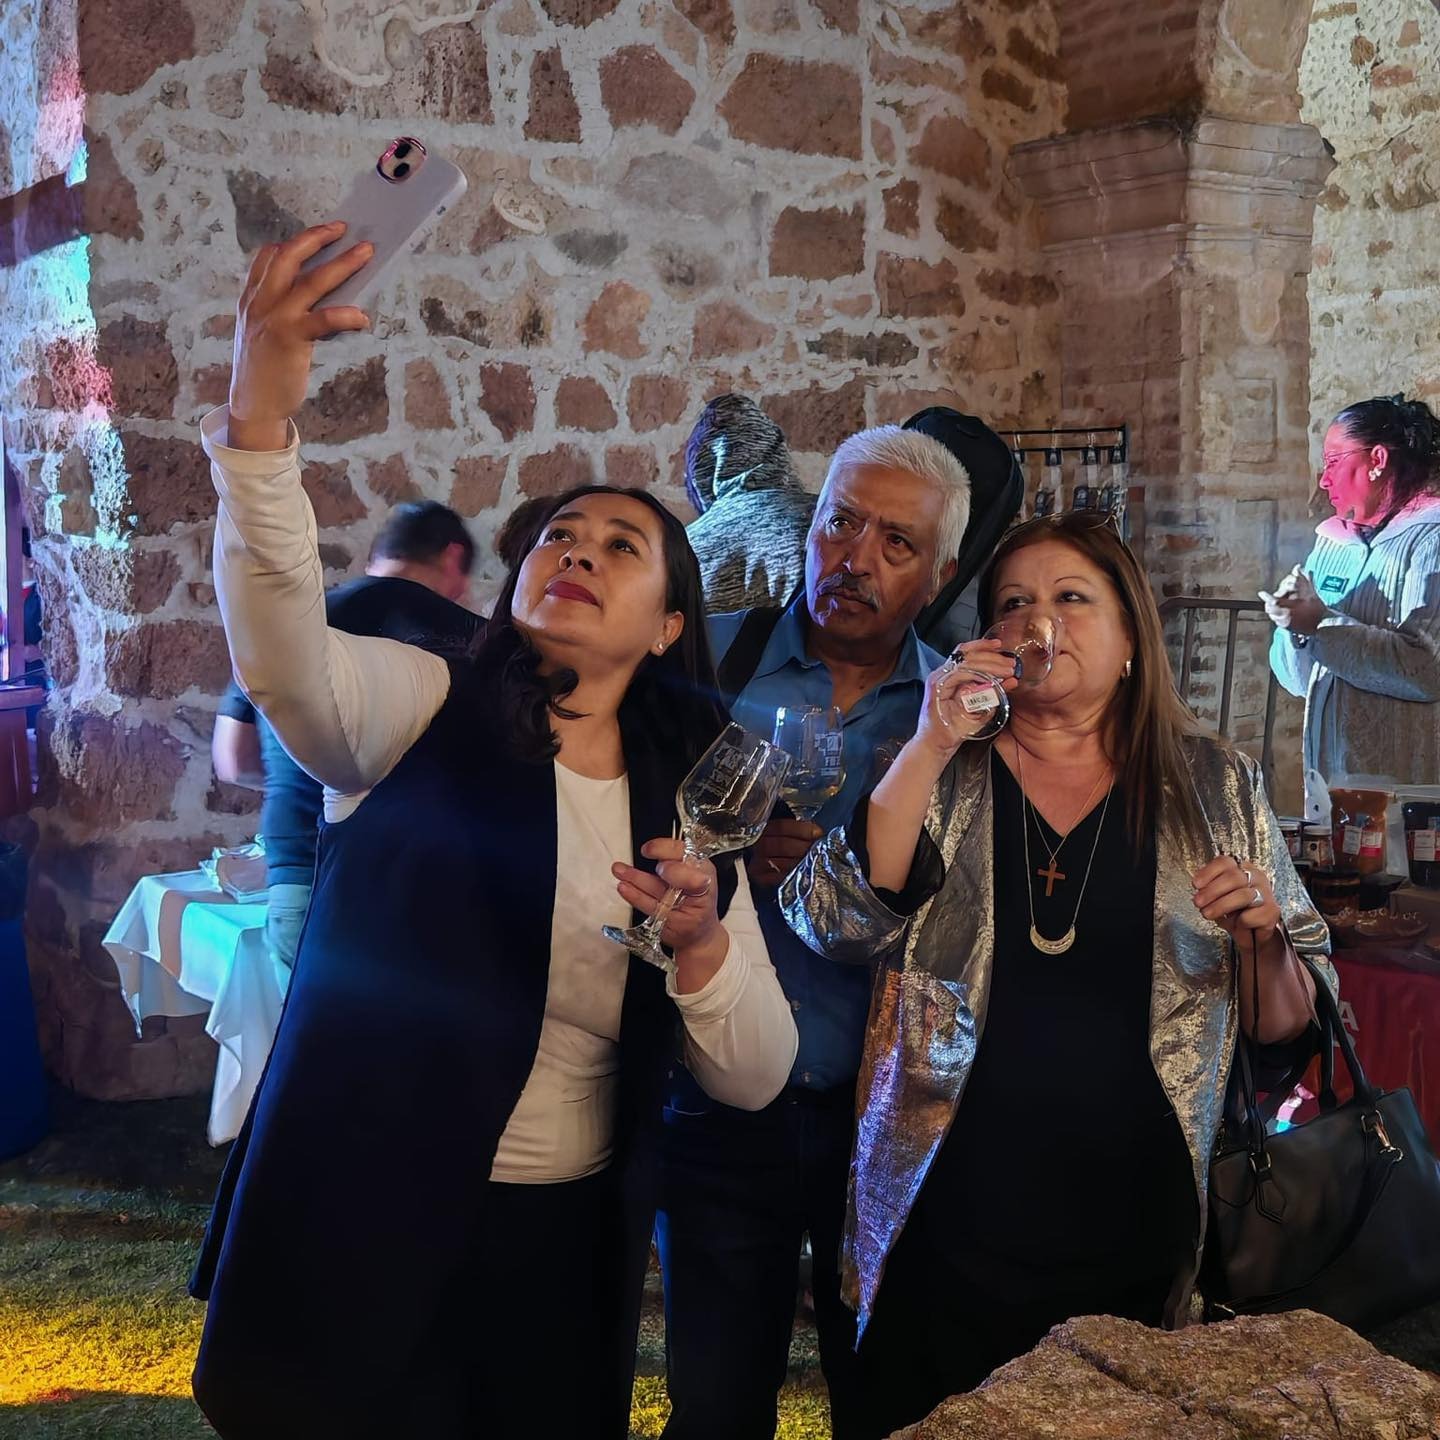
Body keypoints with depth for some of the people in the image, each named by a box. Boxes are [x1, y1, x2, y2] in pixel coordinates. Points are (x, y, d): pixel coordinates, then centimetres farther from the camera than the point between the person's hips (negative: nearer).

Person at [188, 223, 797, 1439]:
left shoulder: (689, 806, 2)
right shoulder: (421, 709, -7)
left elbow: (757, 1077, -1)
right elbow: (284, 652, -31)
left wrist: (701, 947, -22)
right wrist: (261, 416, -46)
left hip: (567, 1249, 4)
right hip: (359, 1236, -3)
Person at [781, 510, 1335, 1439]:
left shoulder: (1218, 788, 4)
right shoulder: (937, 773, 3)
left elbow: (1289, 1029, 8)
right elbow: (833, 924, -12)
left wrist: (1264, 935, -13)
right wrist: (932, 747, -18)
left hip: (1134, 1241, 1)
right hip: (945, 1232, 0)